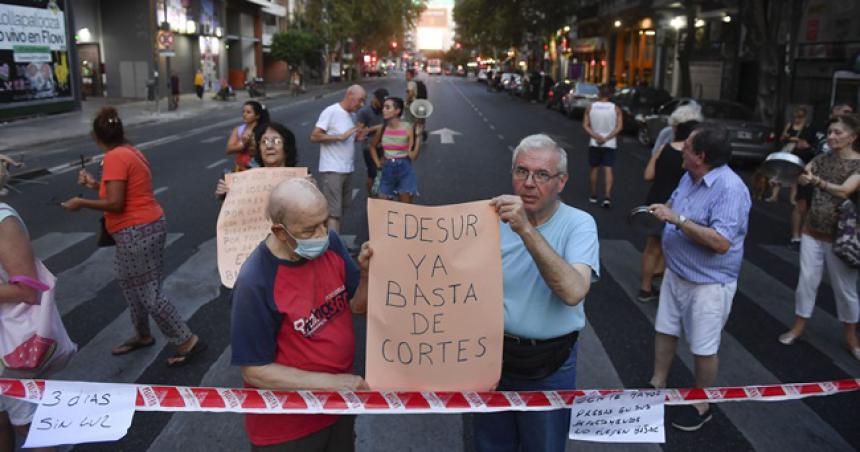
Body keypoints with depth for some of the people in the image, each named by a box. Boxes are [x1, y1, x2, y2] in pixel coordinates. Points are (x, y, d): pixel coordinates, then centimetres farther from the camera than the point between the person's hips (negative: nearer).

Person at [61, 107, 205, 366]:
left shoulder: (114, 157, -18)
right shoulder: (129, 152, 11)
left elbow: (115, 204, -22)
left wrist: (81, 203, -9)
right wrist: (95, 184, 22)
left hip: (136, 233, -10)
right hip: (144, 228, 10)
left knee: (150, 295, -3)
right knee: (130, 285, 23)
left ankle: (188, 342, 4)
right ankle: (142, 336, 38)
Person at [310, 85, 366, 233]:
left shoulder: (351, 115, 13)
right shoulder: (331, 112, -11)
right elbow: (314, 136, -16)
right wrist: (341, 136, -23)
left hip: (348, 169, 8)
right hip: (332, 170, -8)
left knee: (343, 208, 14)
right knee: (333, 212, -11)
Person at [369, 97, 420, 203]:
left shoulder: (407, 128, -10)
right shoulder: (382, 128, 1)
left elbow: (413, 156, -15)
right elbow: (372, 146, 21)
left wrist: (418, 137, -22)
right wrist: (377, 163, 11)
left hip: (404, 169, -4)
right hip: (387, 170, 4)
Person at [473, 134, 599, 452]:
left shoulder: (579, 224, -15)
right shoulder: (496, 219, -5)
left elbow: (573, 292, -32)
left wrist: (526, 229, -37)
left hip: (549, 366, -2)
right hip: (495, 356, 3)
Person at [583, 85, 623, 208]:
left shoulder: (590, 107, 0)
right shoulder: (616, 109, -2)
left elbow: (585, 125, -6)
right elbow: (619, 127, -9)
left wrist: (596, 136, -13)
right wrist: (606, 138, -11)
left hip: (594, 143, 1)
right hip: (610, 144, -1)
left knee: (594, 169, 13)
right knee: (608, 170, -3)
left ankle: (593, 196, 19)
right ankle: (607, 197, -16)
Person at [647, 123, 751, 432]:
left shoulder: (730, 188, -26)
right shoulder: (689, 177, 1)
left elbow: (721, 242, -32)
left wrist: (677, 219, -30)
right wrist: (663, 209, -3)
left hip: (708, 284, -8)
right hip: (676, 273, 8)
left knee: (703, 348, 9)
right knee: (664, 331, 19)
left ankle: (701, 406, 28)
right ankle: (657, 385, 38)